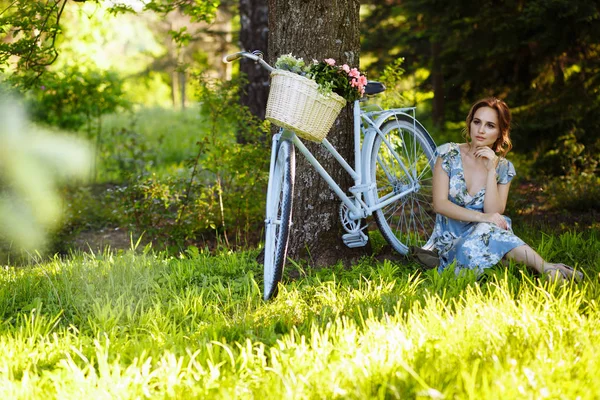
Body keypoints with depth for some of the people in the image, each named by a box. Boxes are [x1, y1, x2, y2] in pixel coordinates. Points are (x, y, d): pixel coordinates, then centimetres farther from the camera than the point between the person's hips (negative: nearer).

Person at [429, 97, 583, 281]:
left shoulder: (504, 168, 4)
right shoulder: (449, 154, -3)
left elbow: (494, 212, -9)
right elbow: (440, 204, -12)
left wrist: (491, 170, -16)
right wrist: (481, 217, -25)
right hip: (450, 243, -2)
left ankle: (545, 268, -44)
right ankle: (547, 268, -44)